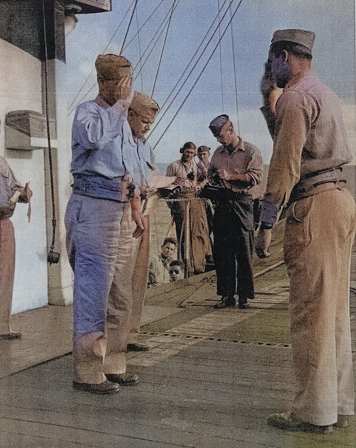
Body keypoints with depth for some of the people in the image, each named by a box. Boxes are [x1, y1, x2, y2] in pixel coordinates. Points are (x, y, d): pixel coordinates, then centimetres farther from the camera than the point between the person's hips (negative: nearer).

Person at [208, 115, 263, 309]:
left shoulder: (251, 151, 1)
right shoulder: (218, 153, 18)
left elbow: (256, 176, -10)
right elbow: (211, 174, 28)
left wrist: (231, 176, -15)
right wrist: (214, 178, 4)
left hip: (242, 203, -5)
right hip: (222, 202, 5)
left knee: (244, 251, -4)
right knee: (222, 251, 2)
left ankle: (244, 295, 4)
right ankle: (227, 295, 8)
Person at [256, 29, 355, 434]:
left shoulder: (295, 97, -7)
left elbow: (285, 164, -14)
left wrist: (265, 222, -13)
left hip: (314, 206, -10)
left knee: (310, 312, -6)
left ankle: (314, 411, 1)